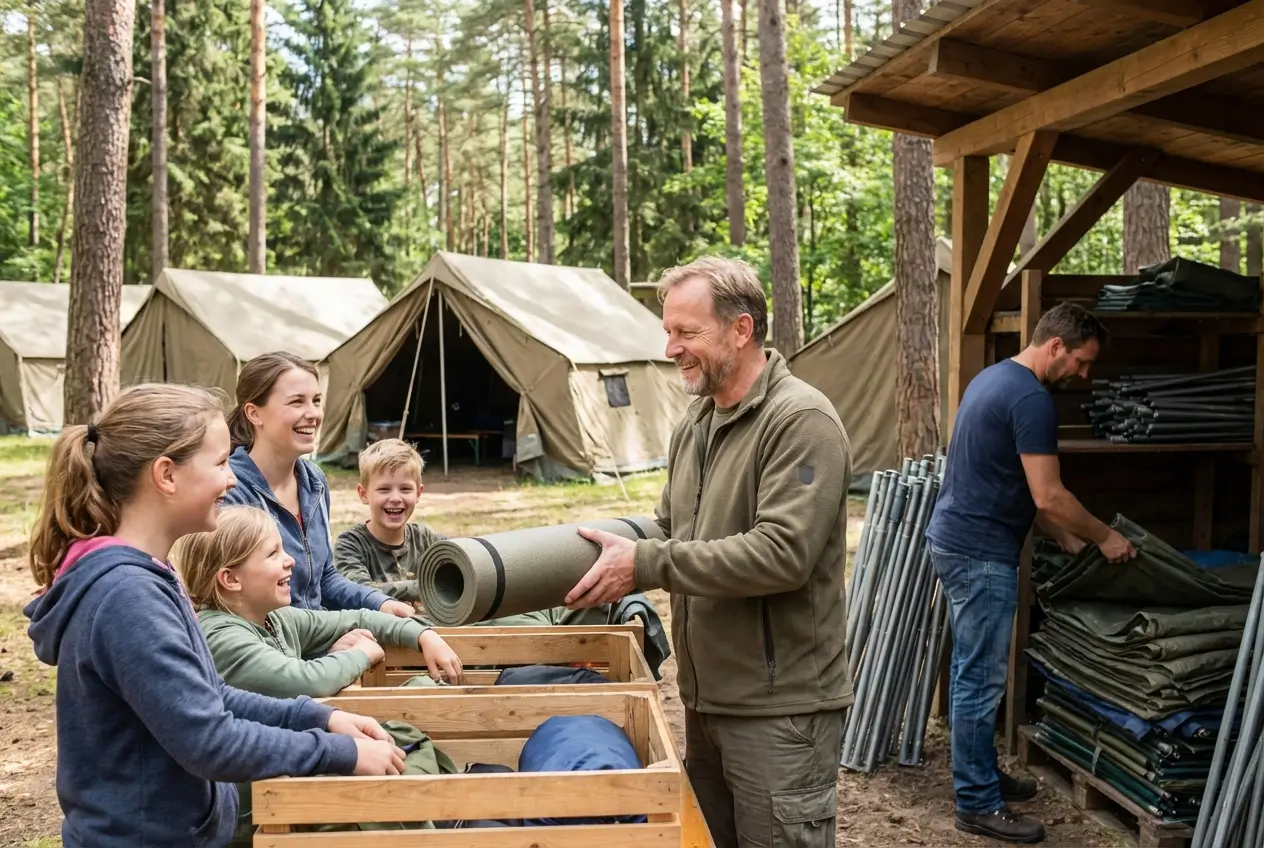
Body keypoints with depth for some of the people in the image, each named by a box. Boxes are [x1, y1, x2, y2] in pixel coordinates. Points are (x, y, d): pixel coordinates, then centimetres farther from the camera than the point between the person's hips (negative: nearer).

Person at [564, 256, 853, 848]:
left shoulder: (801, 421, -17)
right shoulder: (694, 424, 11)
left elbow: (783, 552, -26)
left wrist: (646, 565, -23)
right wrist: (615, 551, -2)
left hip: (779, 708, -8)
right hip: (707, 698, 9)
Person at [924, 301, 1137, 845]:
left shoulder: (994, 377, 14)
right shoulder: (1031, 399, -18)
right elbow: (1049, 497, -19)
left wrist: (1063, 538, 19)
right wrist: (1106, 538, -4)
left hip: (955, 541, 10)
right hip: (981, 553, -10)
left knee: (971, 672, 18)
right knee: (982, 681, -2)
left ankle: (978, 775, 29)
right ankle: (978, 804, 7)